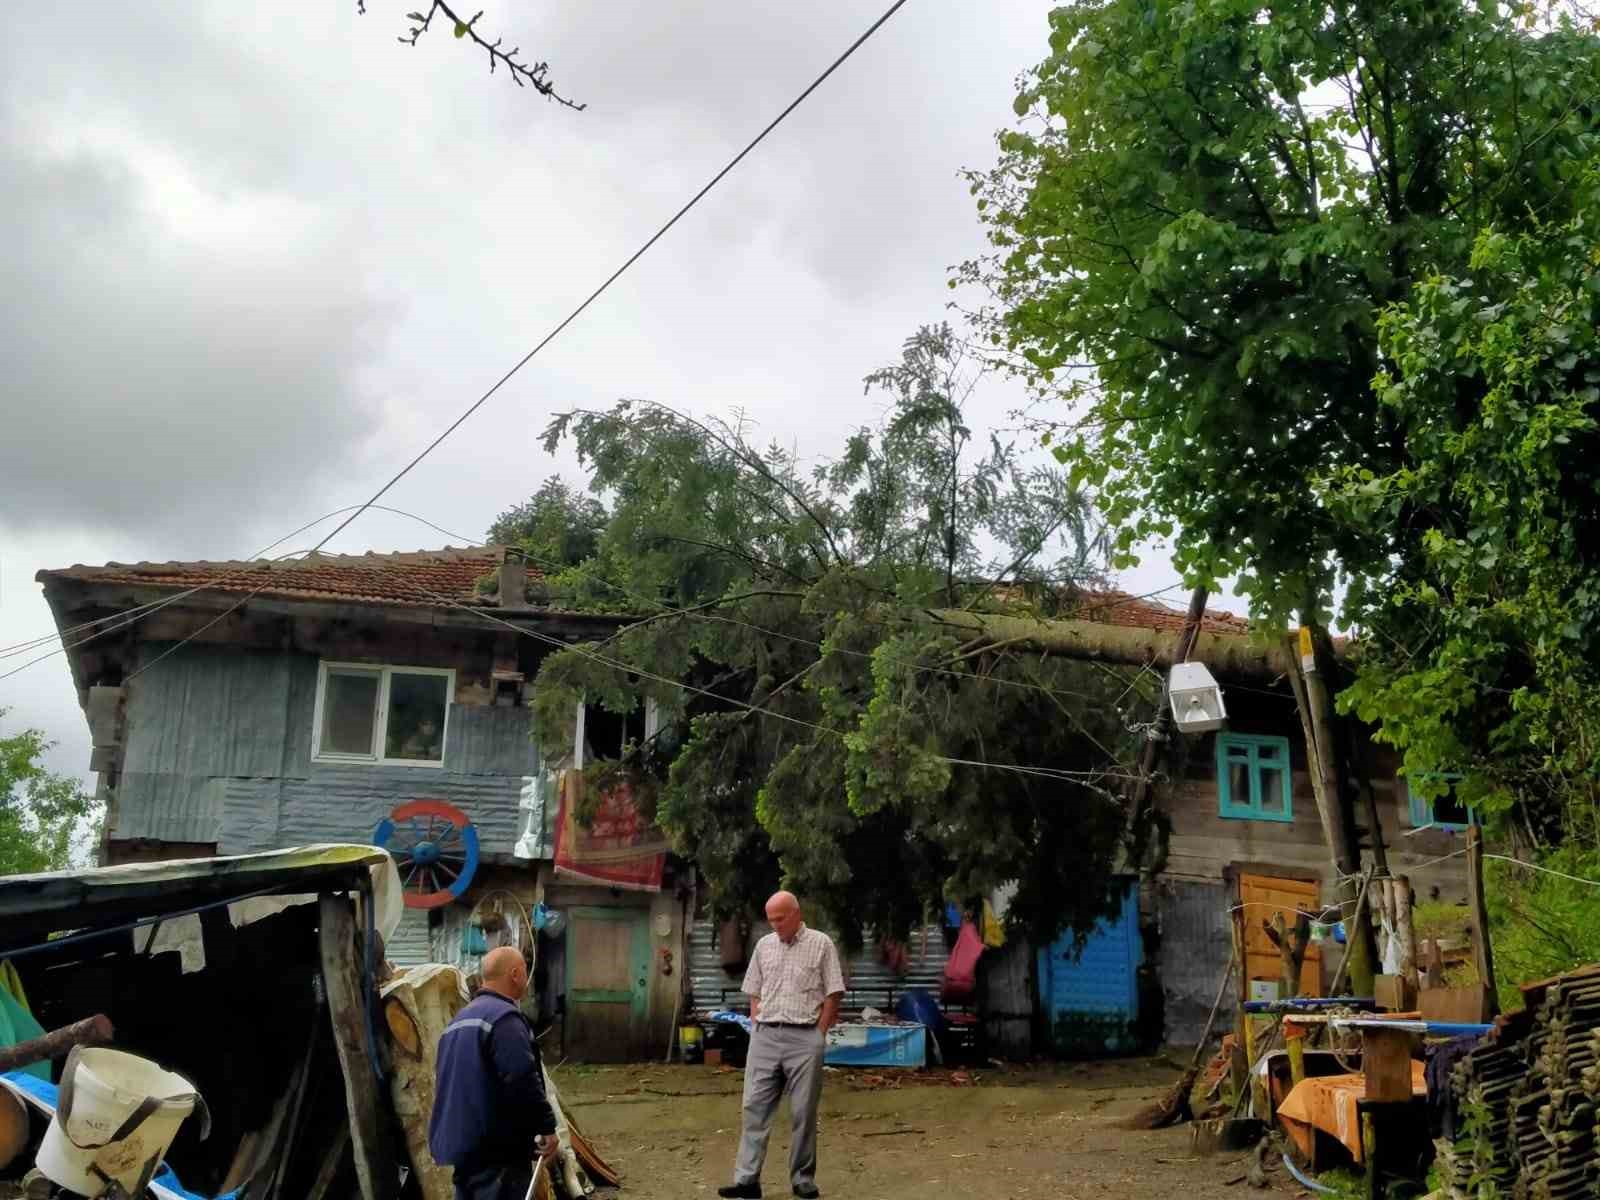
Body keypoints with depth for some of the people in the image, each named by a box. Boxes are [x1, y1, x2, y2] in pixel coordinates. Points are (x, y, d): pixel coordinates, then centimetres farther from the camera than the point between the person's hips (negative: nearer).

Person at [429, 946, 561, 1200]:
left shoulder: (460, 1019, 17)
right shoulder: (504, 1017, -15)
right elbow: (523, 1081, -23)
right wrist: (547, 1126, -14)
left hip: (462, 1142, 10)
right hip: (498, 1149, -10)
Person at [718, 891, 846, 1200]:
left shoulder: (821, 944, -1)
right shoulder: (764, 945, 12)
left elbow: (833, 994, -1)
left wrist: (818, 1034, -5)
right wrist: (756, 1027, 7)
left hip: (804, 1038, -4)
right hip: (765, 1036, 4)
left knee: (803, 1112, 2)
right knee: (755, 1107, -1)